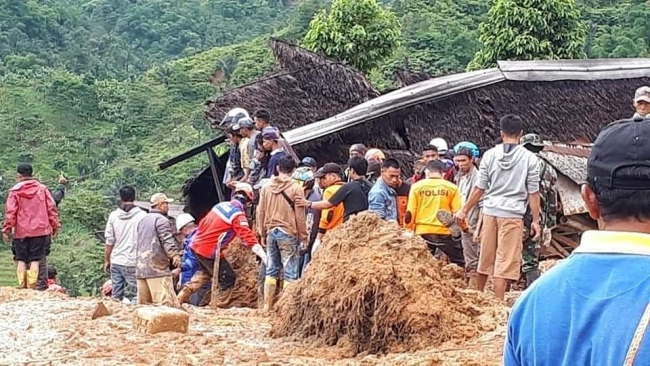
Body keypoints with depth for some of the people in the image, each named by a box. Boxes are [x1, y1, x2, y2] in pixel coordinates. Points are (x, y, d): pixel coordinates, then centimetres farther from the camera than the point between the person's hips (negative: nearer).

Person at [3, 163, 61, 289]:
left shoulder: (15, 191, -2)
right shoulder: (42, 189, 4)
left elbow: (10, 212, -5)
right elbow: (52, 208, 3)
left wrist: (6, 230, 0)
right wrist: (55, 226, 9)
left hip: (21, 231, -1)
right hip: (39, 231, 1)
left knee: (21, 259, 8)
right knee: (35, 259, 3)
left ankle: (21, 286, 2)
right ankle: (32, 286, -4)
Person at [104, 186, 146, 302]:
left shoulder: (114, 215, 3)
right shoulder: (142, 215, -6)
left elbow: (109, 241, 5)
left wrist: (106, 261, 15)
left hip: (116, 262, 3)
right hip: (133, 263, -3)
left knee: (116, 297, 8)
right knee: (133, 297, -1)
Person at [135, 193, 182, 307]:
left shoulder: (143, 220, 22)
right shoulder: (161, 220, -7)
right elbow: (167, 240, -23)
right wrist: (175, 254, -35)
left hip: (140, 268, 9)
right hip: (157, 268, -9)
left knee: (143, 303, 8)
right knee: (165, 302, -14)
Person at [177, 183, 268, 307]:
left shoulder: (221, 205, 7)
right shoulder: (238, 215, -15)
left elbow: (203, 223, 14)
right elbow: (248, 237, -24)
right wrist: (263, 256, -28)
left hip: (196, 245, 8)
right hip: (209, 252, -8)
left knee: (205, 272, 32)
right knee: (228, 278, 8)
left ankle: (184, 294, 30)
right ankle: (221, 306, 12)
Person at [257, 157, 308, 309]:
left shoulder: (266, 187, 5)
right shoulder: (296, 188, -8)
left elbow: (261, 212, 9)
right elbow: (300, 216, -7)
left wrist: (263, 233, 19)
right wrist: (304, 236, 2)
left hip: (271, 232, 5)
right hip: (289, 233, -5)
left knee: (271, 270, 12)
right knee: (290, 272, -1)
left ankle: (267, 305, 14)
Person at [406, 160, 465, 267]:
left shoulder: (416, 186, 1)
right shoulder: (451, 187, -1)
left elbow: (410, 213, 0)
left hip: (422, 232, 1)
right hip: (445, 232, -1)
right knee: (458, 264, 14)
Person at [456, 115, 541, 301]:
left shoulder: (490, 154, 2)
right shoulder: (529, 158, -4)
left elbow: (479, 188, 3)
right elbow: (533, 193, -3)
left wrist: (464, 210, 13)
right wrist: (536, 220, 4)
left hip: (490, 212, 3)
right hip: (512, 215, -3)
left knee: (485, 257, 16)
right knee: (505, 262, 0)